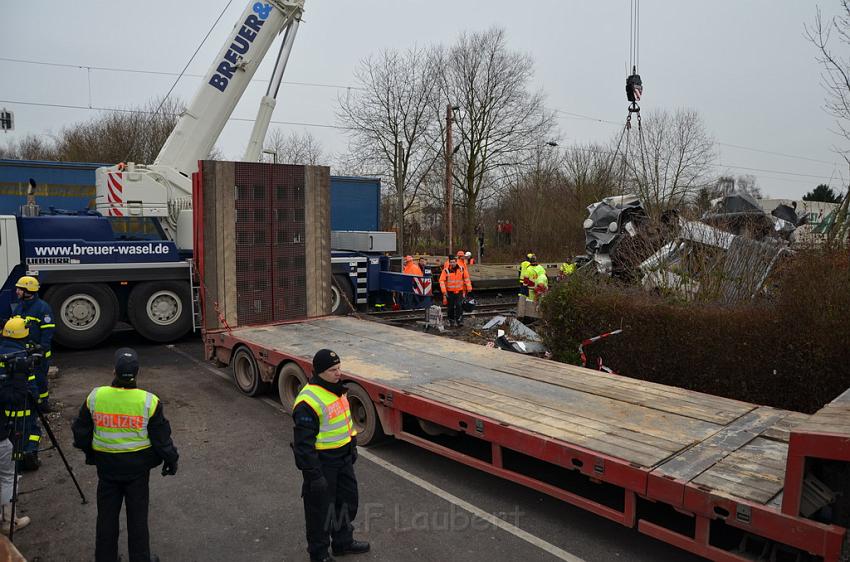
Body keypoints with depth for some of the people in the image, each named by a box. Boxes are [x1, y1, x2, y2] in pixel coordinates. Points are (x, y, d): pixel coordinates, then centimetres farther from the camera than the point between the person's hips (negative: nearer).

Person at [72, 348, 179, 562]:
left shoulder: (95, 397, -12)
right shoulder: (148, 401, -17)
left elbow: (81, 432, 3)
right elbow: (161, 437, -9)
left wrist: (89, 453, 22)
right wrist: (170, 459, 7)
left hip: (106, 465, 2)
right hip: (137, 465, -2)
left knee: (107, 515, 18)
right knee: (138, 516, 12)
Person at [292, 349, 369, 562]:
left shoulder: (336, 389, 2)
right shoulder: (309, 401, -27)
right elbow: (304, 443, -25)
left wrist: (352, 447, 20)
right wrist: (314, 475, -22)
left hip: (343, 459, 9)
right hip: (322, 463, -9)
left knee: (348, 500, 22)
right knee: (321, 509, 9)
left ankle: (343, 542, 42)